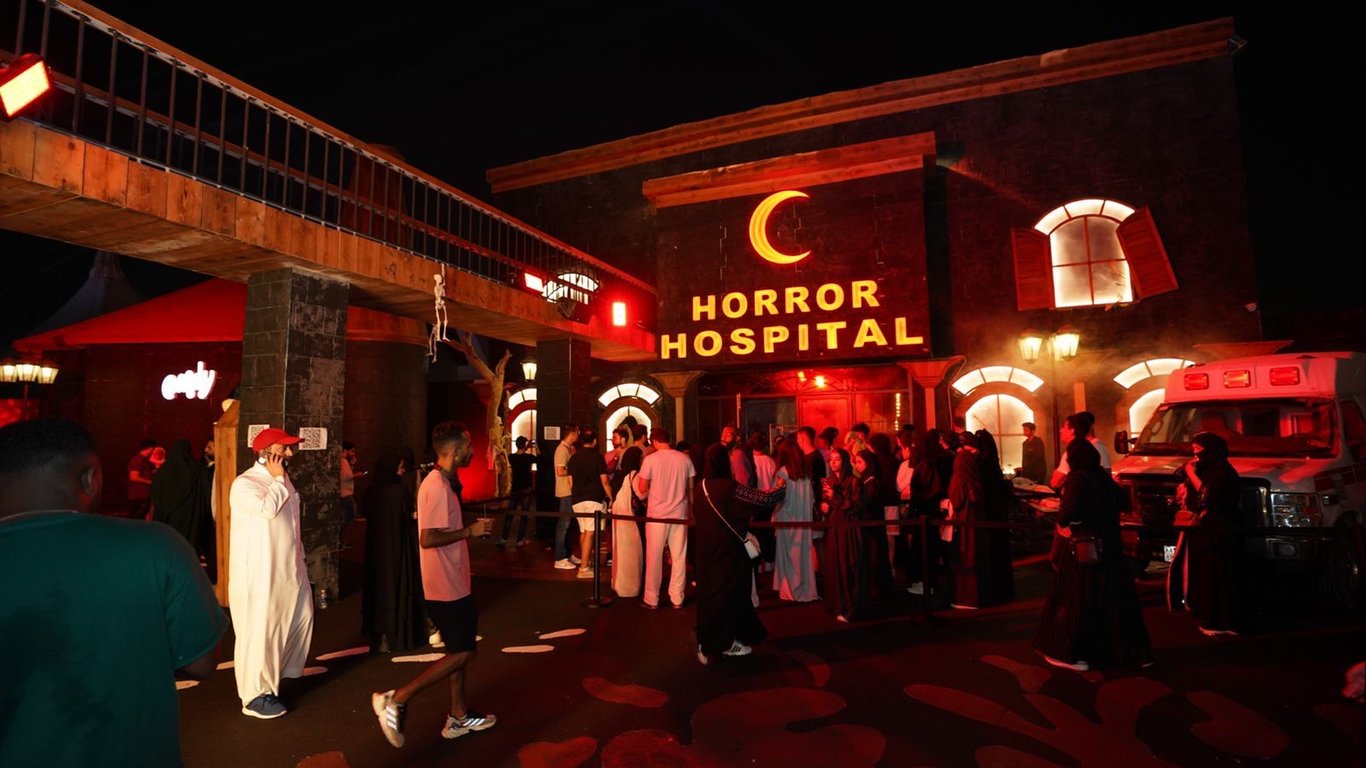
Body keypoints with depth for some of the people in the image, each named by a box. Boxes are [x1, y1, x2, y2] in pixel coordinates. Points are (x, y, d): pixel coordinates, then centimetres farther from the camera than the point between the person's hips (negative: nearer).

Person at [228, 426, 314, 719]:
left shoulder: (281, 480, 12)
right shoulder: (244, 483, -14)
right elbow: (267, 509, -33)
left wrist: (300, 560, 18)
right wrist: (278, 479, -19)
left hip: (288, 570, 9)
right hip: (259, 574, -8)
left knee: (300, 619, 16)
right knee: (259, 633, 2)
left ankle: (273, 678, 33)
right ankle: (256, 695, 17)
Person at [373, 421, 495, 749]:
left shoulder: (436, 482, 9)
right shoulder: (439, 487, -22)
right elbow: (428, 539, -28)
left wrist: (466, 529, 12)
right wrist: (469, 531, -19)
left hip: (451, 584, 10)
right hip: (447, 587, -10)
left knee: (460, 650, 18)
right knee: (462, 654, 0)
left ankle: (458, 717, 28)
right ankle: (396, 699, 6)